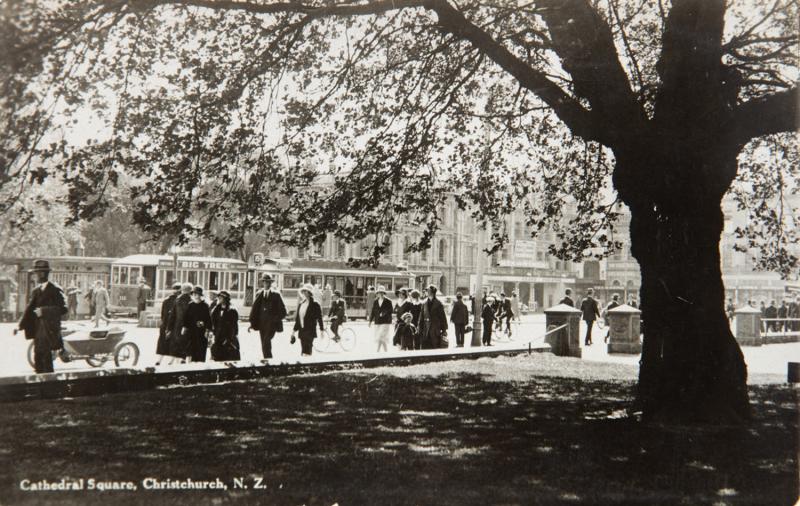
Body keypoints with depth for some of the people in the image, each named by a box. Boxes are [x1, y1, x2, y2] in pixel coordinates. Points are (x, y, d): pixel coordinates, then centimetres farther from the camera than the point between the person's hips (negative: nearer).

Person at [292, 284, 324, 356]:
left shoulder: (315, 304, -5)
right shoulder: (301, 304, 13)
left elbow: (319, 318, -3)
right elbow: (297, 319, 16)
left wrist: (322, 329, -4)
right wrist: (294, 331, 15)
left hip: (310, 331, -6)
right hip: (302, 331, 6)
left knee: (306, 351, -15)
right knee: (304, 351, 9)